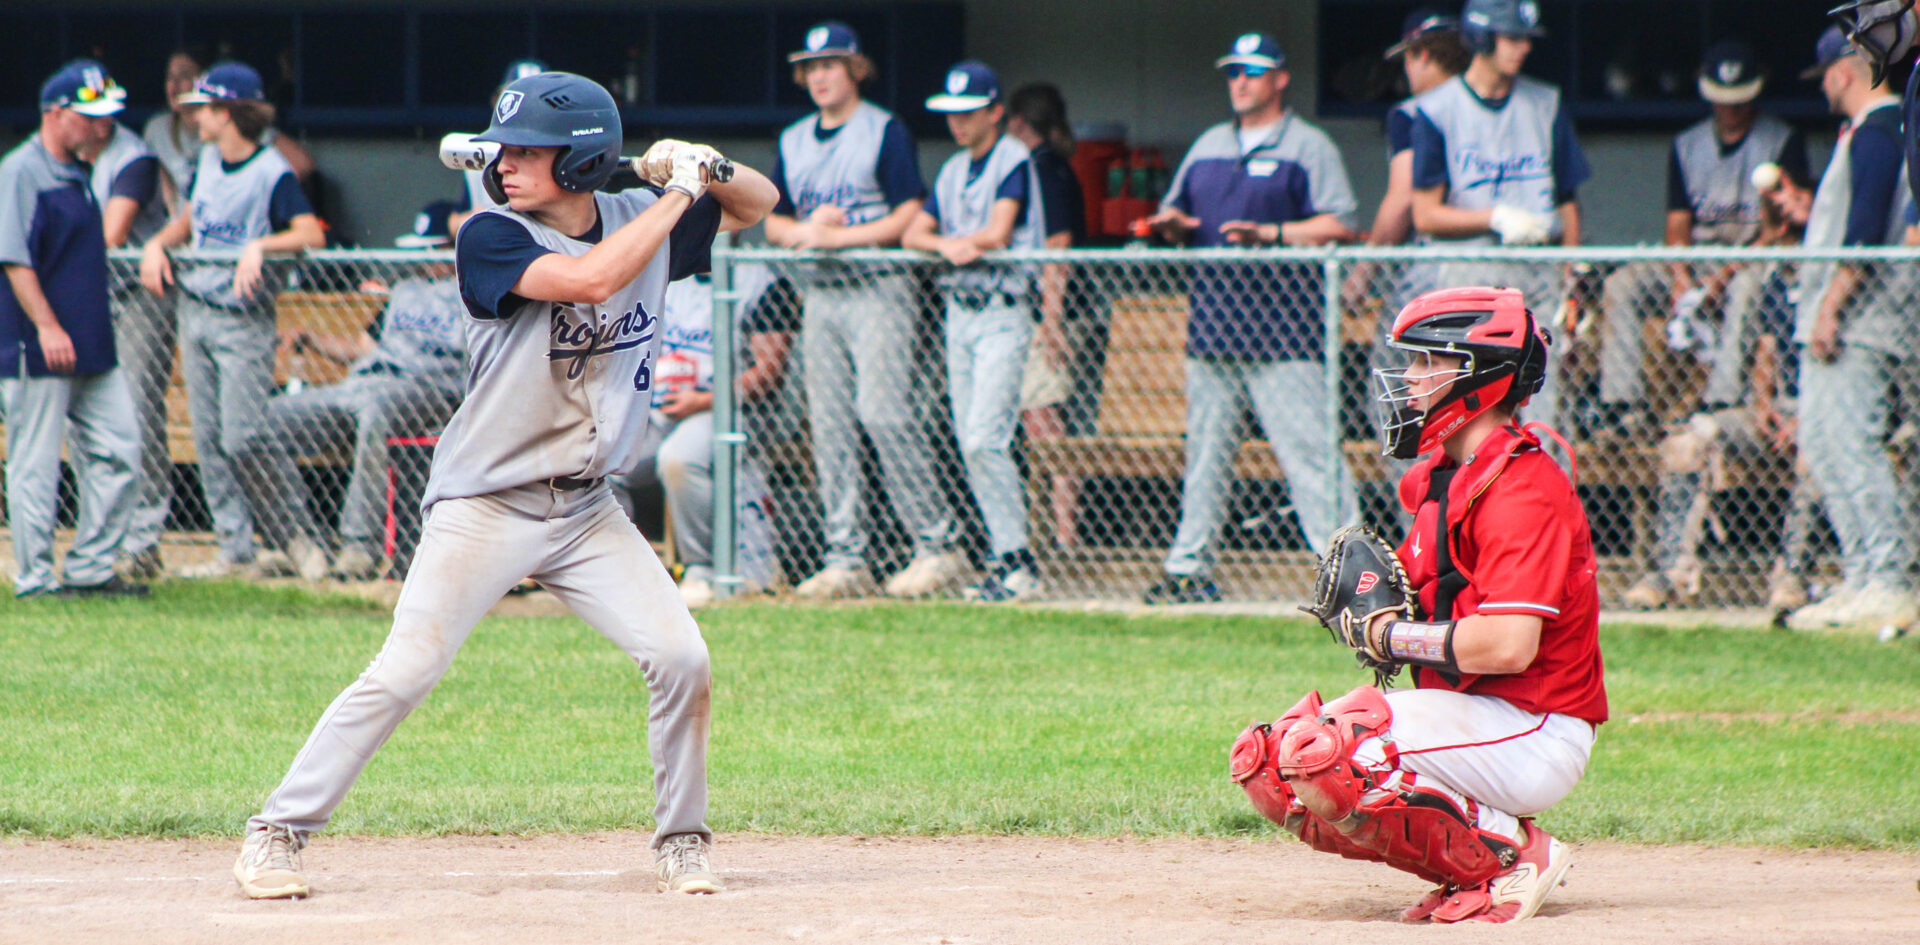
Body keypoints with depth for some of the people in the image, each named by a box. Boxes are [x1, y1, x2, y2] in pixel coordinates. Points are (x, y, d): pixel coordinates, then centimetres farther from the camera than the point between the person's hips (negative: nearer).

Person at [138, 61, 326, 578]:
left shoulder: (272, 172, -14)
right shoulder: (208, 161, 10)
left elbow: (312, 234, -24)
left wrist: (259, 247, -36)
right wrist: (158, 243, 5)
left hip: (244, 322, -8)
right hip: (195, 314, 8)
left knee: (242, 441, -12)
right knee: (209, 441, 7)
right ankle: (235, 548, 12)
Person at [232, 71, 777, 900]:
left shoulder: (639, 219, 3)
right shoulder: (493, 238, -13)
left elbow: (758, 203, 15)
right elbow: (590, 278, -28)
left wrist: (710, 169, -7)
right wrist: (678, 194, -19)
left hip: (586, 511, 4)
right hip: (484, 508, -4)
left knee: (681, 660, -7)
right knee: (401, 674, -11)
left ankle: (680, 841, 11)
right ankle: (277, 833, -2)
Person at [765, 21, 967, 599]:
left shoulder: (885, 132, -1)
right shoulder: (793, 142, 18)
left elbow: (909, 217, -9)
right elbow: (772, 223, 18)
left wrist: (838, 236, -15)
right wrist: (805, 230, -4)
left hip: (878, 289, -6)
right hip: (818, 294, 7)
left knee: (883, 411, -17)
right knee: (829, 424, 1)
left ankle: (938, 546, -13)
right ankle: (846, 560, 3)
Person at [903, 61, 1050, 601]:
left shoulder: (1013, 162, -6)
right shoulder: (953, 172, 17)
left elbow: (997, 234, -17)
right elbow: (912, 235, 9)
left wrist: (949, 240, -3)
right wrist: (948, 245, -12)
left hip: (1003, 315, -8)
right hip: (959, 312, 8)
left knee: (984, 439, -16)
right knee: (971, 446, 4)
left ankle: (1017, 562, -12)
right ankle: (1010, 562, 8)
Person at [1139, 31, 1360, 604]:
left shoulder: (1309, 147, 1)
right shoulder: (1209, 145, 20)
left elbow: (1338, 225, -8)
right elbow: (1176, 213, 26)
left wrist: (1270, 234, -20)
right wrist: (1172, 223, 2)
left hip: (1280, 327, -6)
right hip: (1211, 319, 6)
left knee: (1308, 449, -12)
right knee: (1205, 451, 8)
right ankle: (1189, 568, 13)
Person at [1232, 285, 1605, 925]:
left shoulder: (1521, 489, -18)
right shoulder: (1440, 478, 14)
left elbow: (1508, 646, -28)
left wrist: (1392, 637, -15)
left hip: (1533, 733, -10)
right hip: (1473, 718, 10)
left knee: (1319, 750, -27)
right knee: (1262, 764, 0)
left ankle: (1513, 851, -11)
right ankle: (1474, 867, 3)